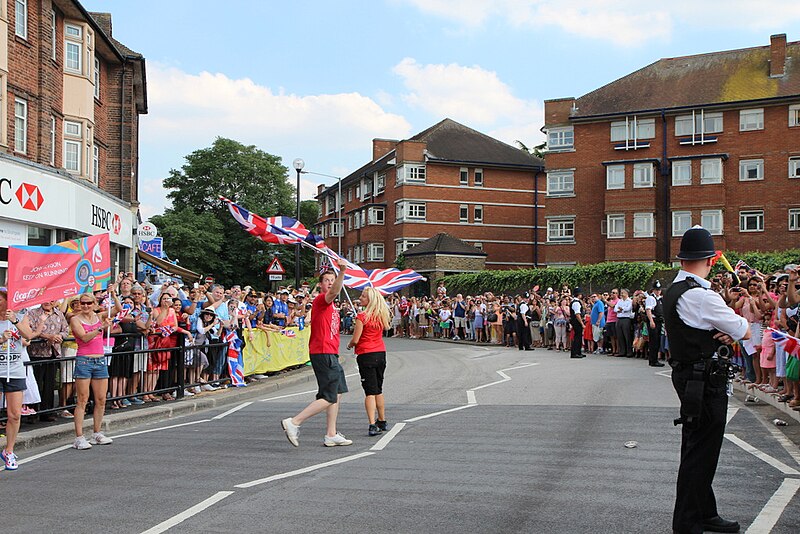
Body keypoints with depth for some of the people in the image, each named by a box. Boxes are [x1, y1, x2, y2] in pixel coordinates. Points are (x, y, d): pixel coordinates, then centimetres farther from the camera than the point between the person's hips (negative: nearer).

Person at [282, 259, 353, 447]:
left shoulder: (330, 305, 20)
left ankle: (331, 435, 20)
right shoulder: (320, 300, -12)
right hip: (323, 354, -11)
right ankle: (293, 422, -7)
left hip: (330, 355, 11)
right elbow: (334, 292, -35)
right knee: (329, 398, -10)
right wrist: (342, 272, -49)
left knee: (337, 393, 14)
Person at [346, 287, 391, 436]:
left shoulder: (362, 316, -14)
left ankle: (372, 425, -14)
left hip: (366, 355, -6)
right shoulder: (382, 316, 4)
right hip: (381, 353, 6)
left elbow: (355, 340, -15)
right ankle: (382, 422, 28)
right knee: (378, 390, 19)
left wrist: (349, 345, 8)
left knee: (370, 391, -6)